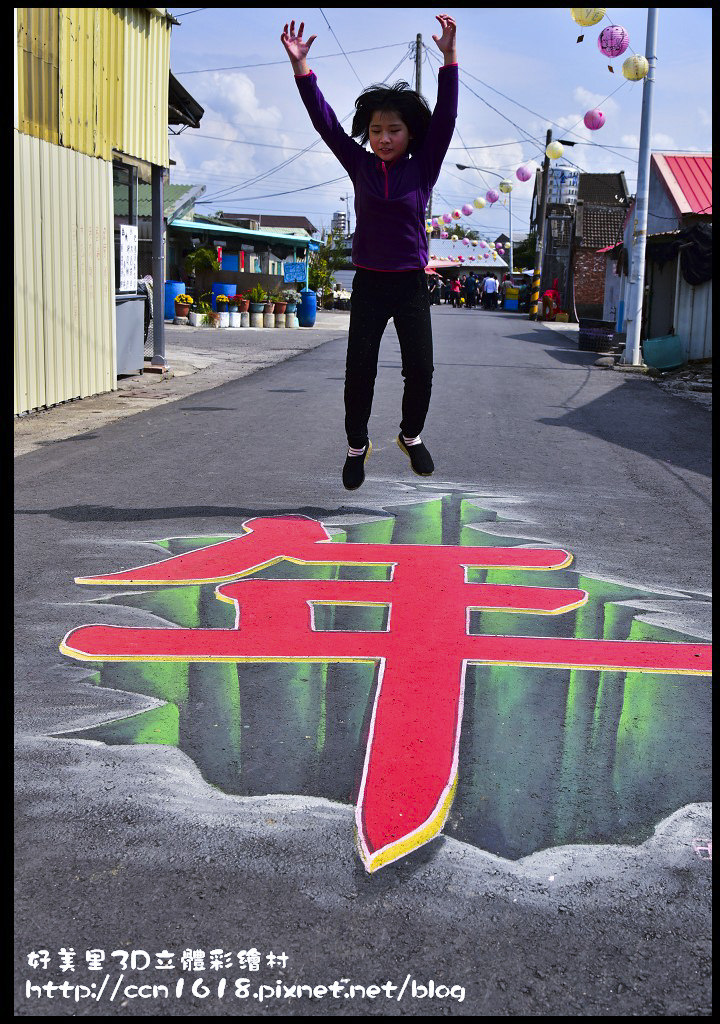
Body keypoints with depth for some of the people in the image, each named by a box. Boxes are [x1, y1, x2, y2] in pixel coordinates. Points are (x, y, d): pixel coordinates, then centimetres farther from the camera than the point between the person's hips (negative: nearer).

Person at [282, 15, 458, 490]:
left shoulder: (423, 168, -1)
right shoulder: (360, 166, 2)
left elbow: (445, 118, -9)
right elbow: (325, 121, -2)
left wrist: (450, 58, -19)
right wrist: (300, 65, -10)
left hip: (411, 285, 0)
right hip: (368, 285, 1)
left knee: (420, 368, -3)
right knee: (359, 370, -1)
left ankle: (412, 434, 23)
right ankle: (357, 445, 18)